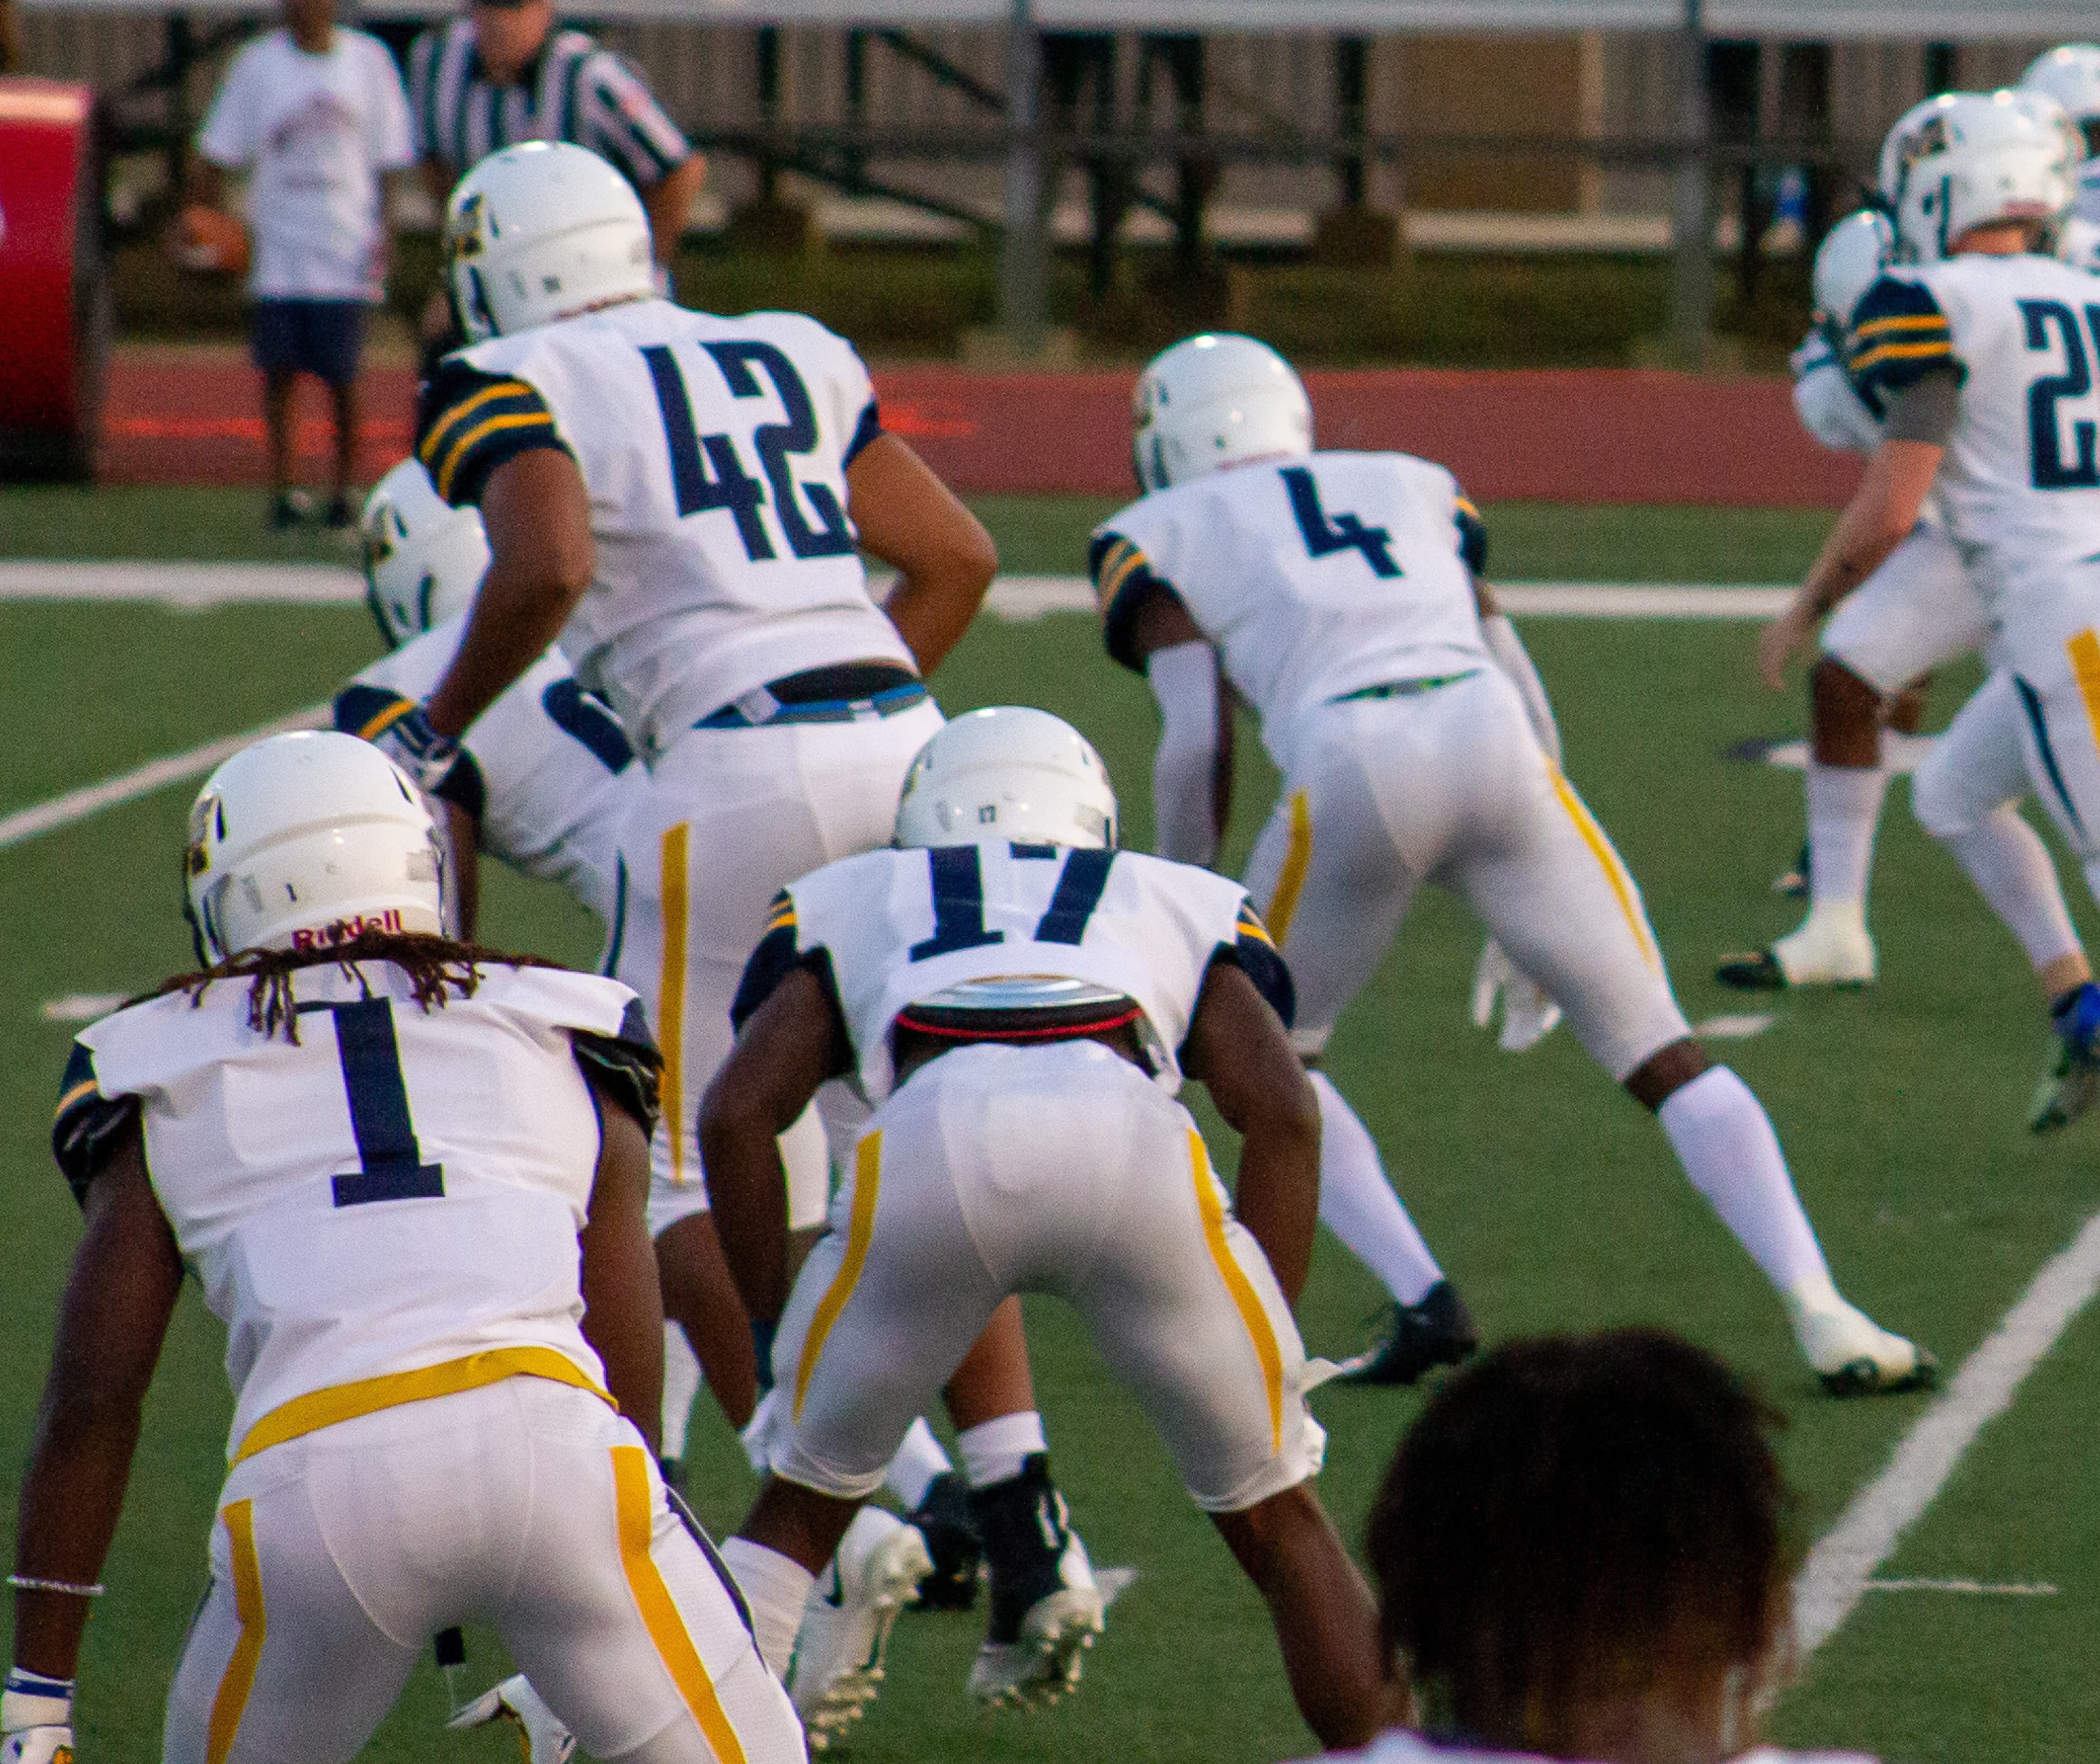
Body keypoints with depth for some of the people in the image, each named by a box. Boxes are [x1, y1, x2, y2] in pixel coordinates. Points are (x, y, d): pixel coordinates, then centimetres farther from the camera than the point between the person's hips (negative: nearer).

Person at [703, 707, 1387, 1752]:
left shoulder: (848, 902, 37)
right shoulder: (1188, 907, 37)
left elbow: (737, 1114, 20)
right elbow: (1282, 1111, 19)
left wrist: (774, 1338, 27)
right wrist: (1267, 1347, 22)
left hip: (930, 1136, 0)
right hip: (1130, 1134, 0)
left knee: (804, 1499, 24)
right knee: (1275, 1520, 19)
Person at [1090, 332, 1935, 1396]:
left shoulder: (1157, 537, 21)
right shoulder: (1410, 486, 32)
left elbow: (1197, 746, 7)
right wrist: (1529, 924, 36)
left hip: (1349, 770, -3)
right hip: (1495, 747, 3)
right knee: (1660, 1056, 11)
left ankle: (1419, 1302, 4)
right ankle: (1821, 1315, -4)